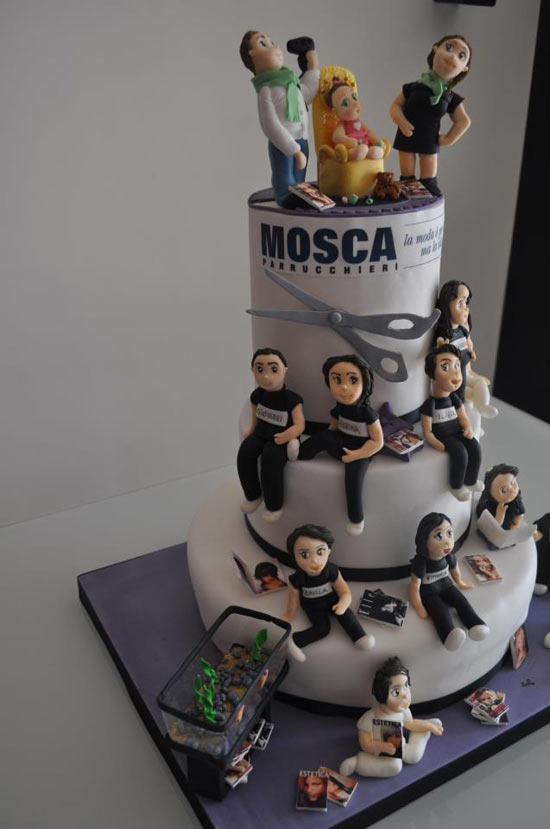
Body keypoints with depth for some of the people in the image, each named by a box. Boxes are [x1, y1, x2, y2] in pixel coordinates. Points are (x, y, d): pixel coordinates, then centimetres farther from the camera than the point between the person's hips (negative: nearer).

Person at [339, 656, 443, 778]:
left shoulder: (403, 710, -12)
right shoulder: (370, 718, -31)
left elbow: (410, 724, 11)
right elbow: (366, 744, -24)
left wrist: (429, 726, 9)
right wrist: (384, 747, -38)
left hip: (400, 746, 6)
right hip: (380, 752, -6)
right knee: (394, 766, -29)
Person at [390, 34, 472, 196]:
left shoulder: (451, 98, -2)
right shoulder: (413, 88, -6)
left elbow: (463, 121, 5)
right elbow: (395, 105, -5)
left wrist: (449, 139, -4)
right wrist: (402, 123, -21)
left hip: (429, 142, 1)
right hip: (407, 138, -1)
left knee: (429, 182, 6)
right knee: (407, 178, 9)